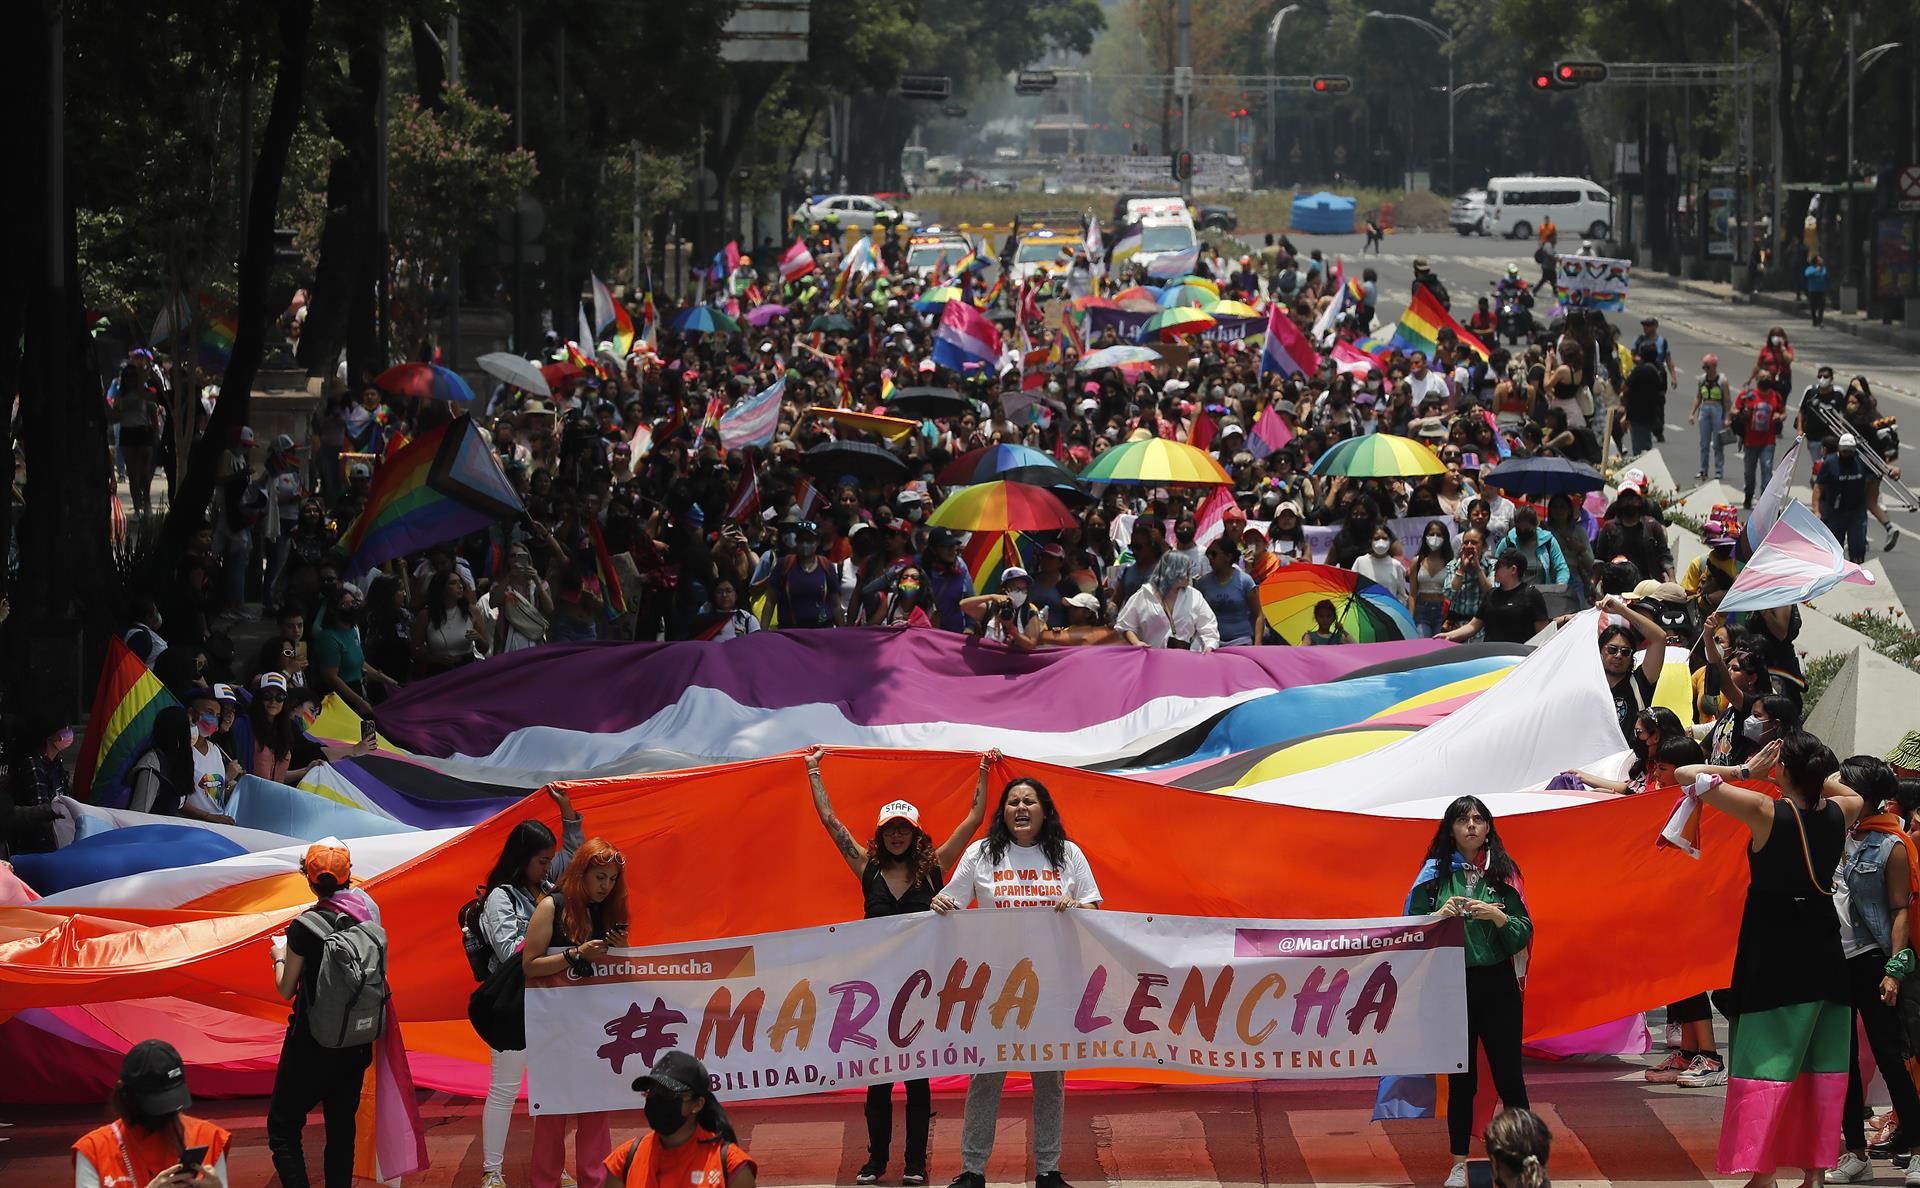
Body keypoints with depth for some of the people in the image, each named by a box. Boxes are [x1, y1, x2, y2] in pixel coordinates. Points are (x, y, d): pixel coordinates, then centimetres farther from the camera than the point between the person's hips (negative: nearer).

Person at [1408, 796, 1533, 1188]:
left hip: (1498, 983, 0)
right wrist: (1440, 916, -16)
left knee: (1509, 1074, 1)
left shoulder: (1503, 873, 3)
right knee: (1460, 1078, 5)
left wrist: (1499, 917, -16)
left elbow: (1524, 935, 2)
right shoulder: (1435, 874, 3)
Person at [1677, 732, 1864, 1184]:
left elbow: (1686, 775, -12)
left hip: (1775, 953, -5)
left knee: (1765, 1062, -2)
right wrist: (1814, 771, 15)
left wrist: (1746, 770, -1)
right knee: (1820, 1066, 10)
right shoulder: (1839, 812, -1)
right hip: (1825, 951, 5)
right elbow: (1854, 794, 27)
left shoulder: (1766, 811, -16)